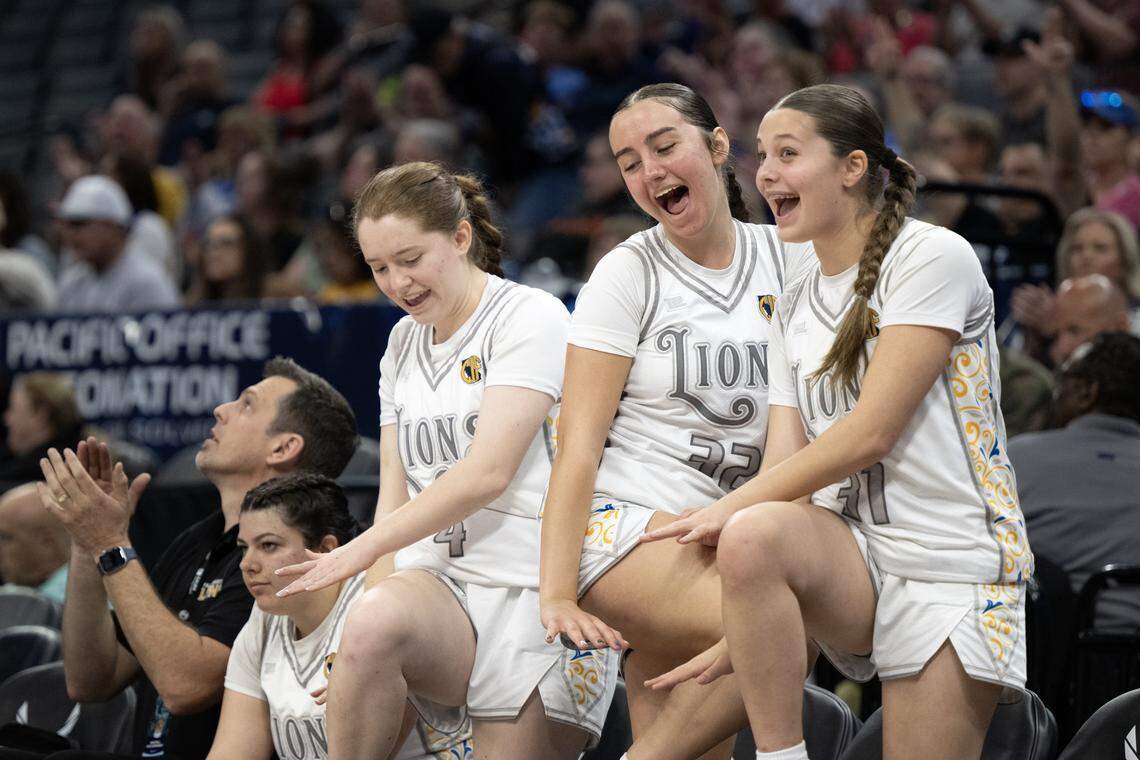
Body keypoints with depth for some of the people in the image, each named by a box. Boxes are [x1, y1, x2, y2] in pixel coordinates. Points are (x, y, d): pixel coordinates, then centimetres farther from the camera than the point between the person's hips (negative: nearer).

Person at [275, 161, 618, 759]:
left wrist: (363, 548, -12)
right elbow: (395, 491, 18)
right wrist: (376, 602, 1)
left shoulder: (531, 317, -2)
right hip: (438, 584, 4)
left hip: (535, 588, -4)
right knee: (373, 625, -32)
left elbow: (487, 473, -12)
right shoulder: (403, 342, 21)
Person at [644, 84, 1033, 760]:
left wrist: (732, 507, -10)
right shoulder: (795, 311, 15)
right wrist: (741, 636, -7)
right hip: (849, 558, 5)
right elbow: (785, 468, 5)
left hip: (955, 566, -5)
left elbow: (870, 433, -13)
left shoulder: (932, 258, -6)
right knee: (755, 534, -28)